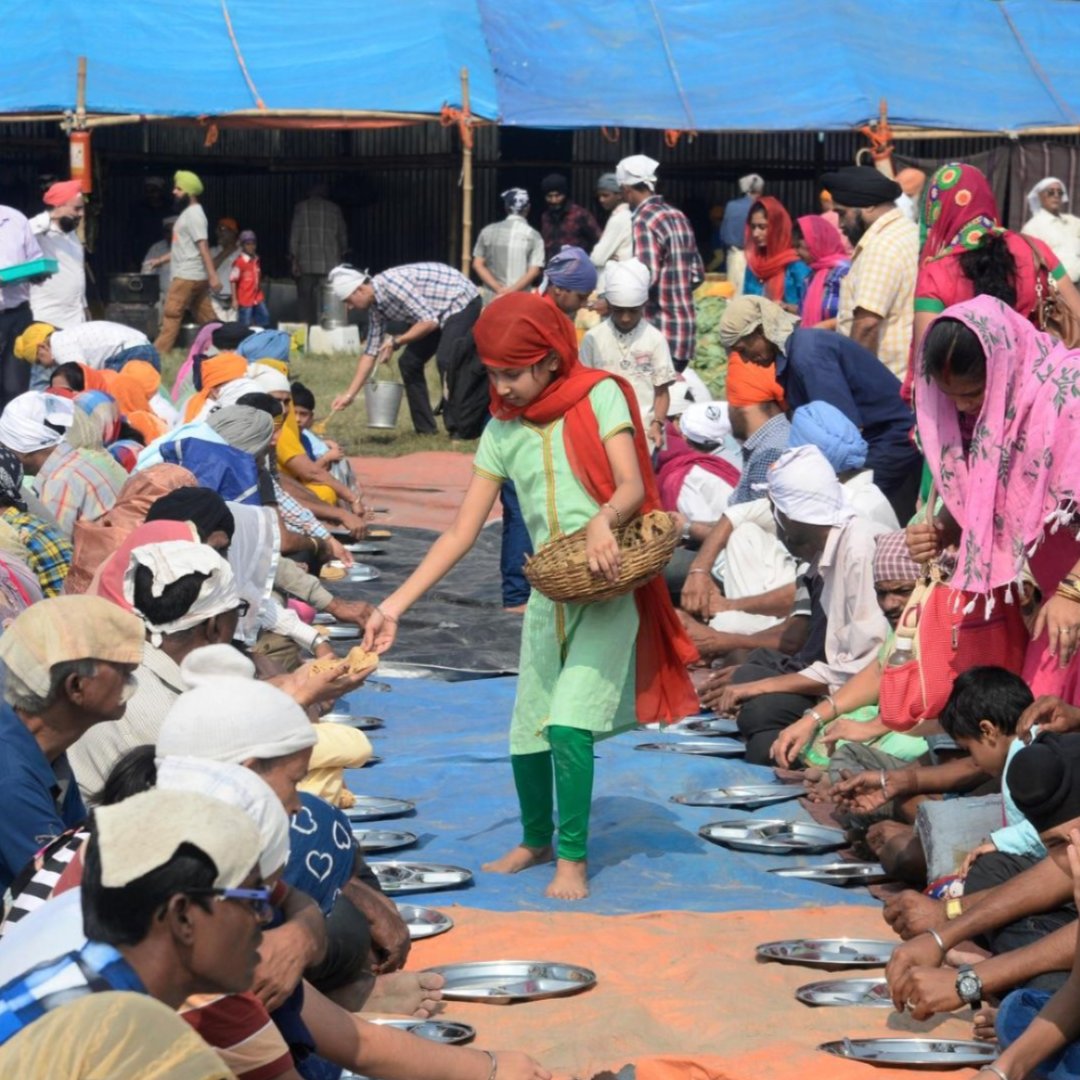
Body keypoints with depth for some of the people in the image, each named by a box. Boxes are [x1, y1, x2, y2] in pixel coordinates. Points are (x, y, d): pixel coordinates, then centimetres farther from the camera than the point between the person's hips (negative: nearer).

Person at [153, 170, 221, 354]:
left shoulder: (194, 214, -12)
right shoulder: (188, 213, 18)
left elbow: (203, 246, -20)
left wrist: (213, 276, -25)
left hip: (187, 275, -10)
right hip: (191, 275, 10)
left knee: (171, 315, -8)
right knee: (206, 317, 8)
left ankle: (157, 353, -7)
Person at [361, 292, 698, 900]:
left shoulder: (598, 396, -6)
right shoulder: (503, 429, 5)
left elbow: (633, 486, -16)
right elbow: (463, 532, 4)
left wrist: (603, 520, -40)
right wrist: (396, 606, -4)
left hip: (609, 586, -5)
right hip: (547, 593, 5)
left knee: (569, 724, -17)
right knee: (526, 733, 9)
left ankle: (573, 859, -3)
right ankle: (537, 841, 34)